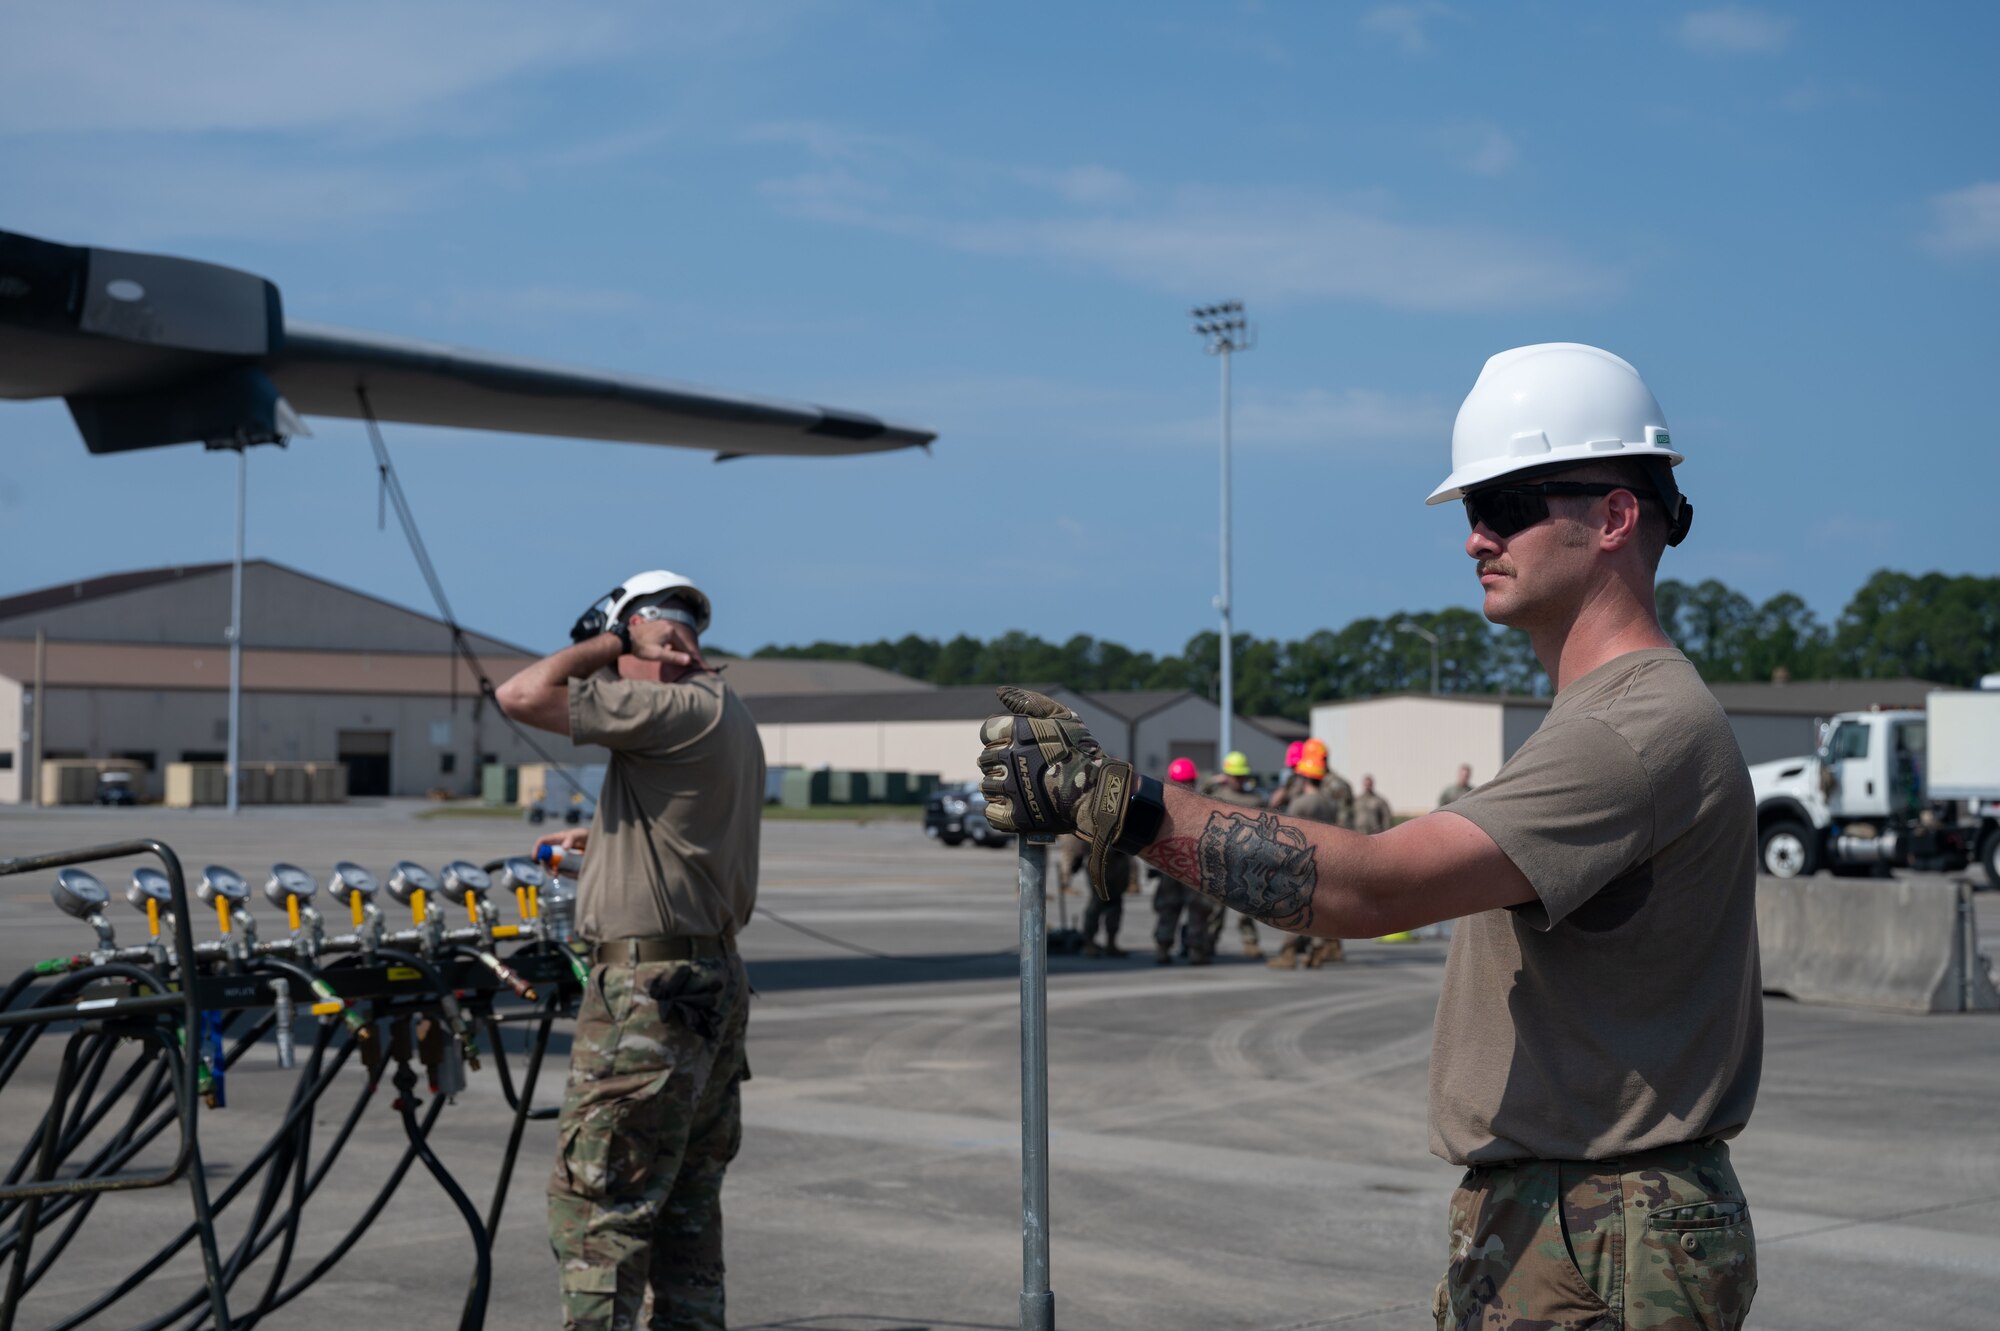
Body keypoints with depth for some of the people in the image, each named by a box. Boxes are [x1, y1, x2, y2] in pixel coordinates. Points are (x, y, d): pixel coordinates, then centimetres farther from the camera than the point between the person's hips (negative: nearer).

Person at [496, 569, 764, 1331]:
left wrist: (609, 642, -7)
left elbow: (521, 696, -18)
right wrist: (600, 840, 29)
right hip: (714, 977, 10)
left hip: (650, 989, -10)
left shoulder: (672, 710, -15)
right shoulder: (725, 713, 15)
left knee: (594, 1204, -5)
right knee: (687, 1206, 15)